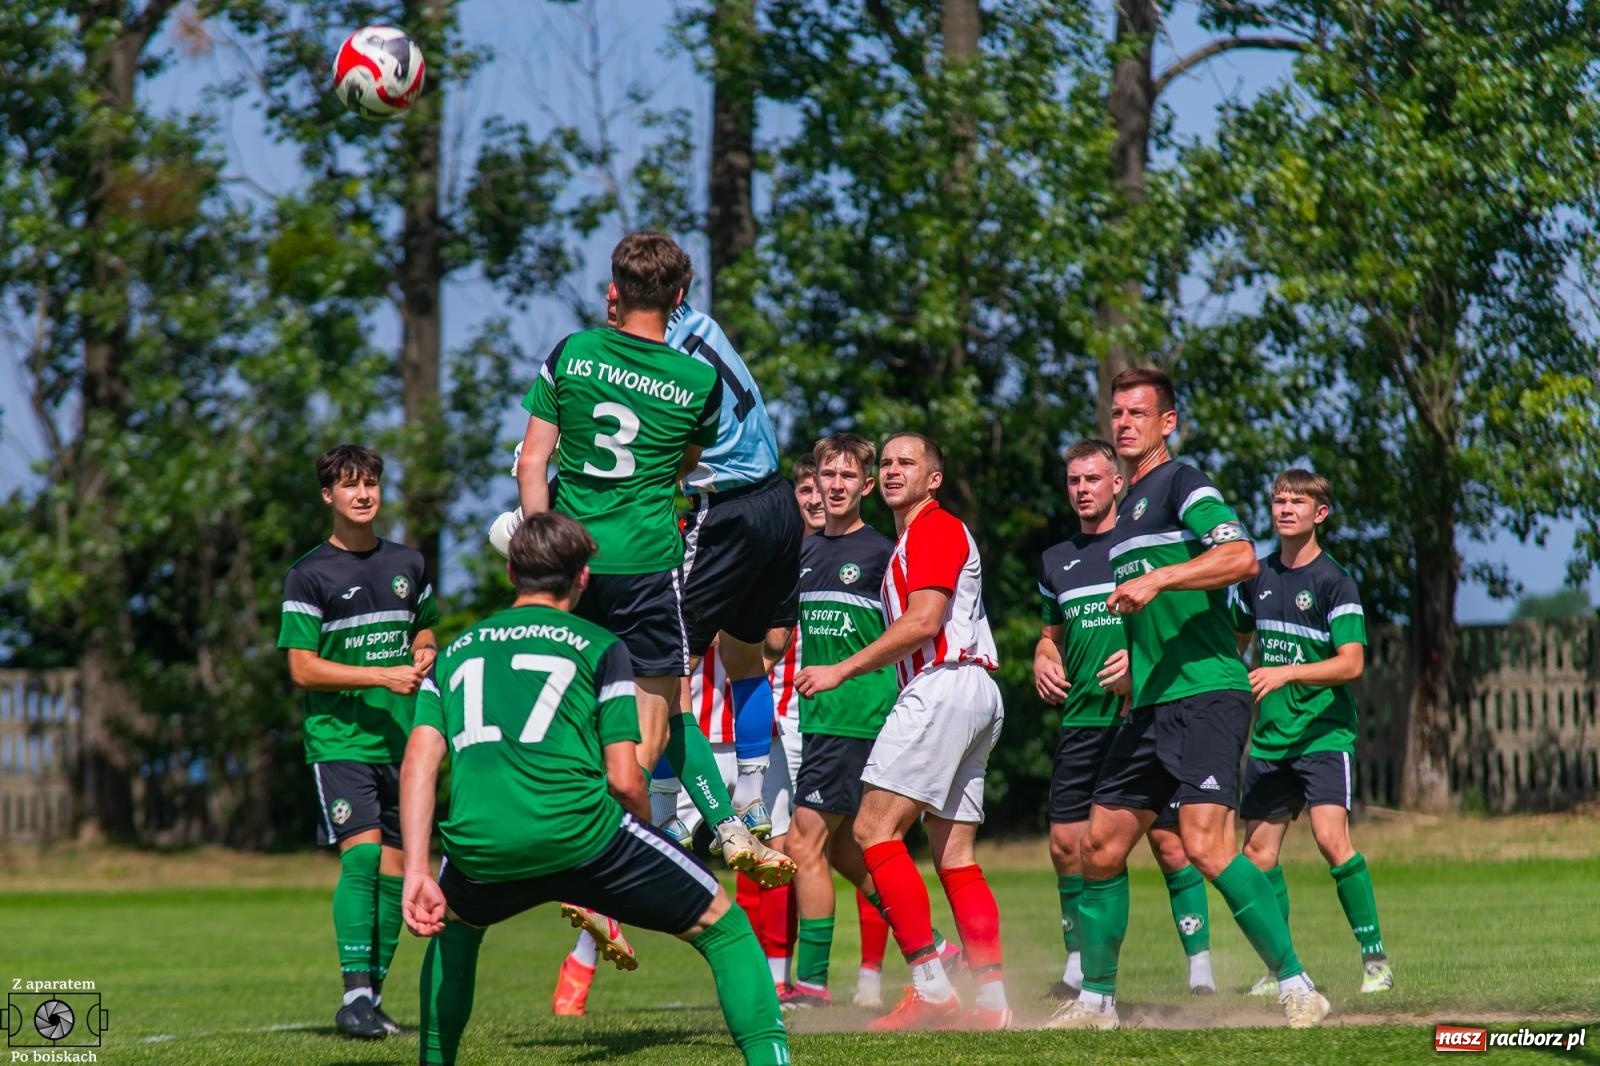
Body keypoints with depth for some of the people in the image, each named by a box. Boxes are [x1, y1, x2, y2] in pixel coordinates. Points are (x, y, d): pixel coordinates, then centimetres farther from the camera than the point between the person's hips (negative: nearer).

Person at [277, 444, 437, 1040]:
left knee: (394, 869, 3)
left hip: (401, 740, 5)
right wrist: (382, 677, -16)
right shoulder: (309, 575, -3)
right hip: (338, 739, -5)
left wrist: (425, 658, 2)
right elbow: (303, 669, -7)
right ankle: (353, 995, -21)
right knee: (362, 852, -20)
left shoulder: (406, 565, 12)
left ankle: (373, 997, 10)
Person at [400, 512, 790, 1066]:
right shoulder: (598, 646, 14)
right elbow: (624, 780, 5)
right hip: (578, 831, -3)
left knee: (453, 923, 39)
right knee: (723, 927, 11)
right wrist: (650, 841, 24)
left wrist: (417, 872, 6)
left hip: (477, 848, 4)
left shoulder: (456, 649, 24)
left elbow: (419, 762, 11)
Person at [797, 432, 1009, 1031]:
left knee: (874, 828, -14)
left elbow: (923, 623, -16)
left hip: (944, 686, -11)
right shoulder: (912, 539, 26)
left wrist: (843, 670, -13)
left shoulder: (934, 529, -5)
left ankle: (930, 987, -21)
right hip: (975, 693, 11)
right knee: (953, 853, 8)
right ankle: (991, 999, 3)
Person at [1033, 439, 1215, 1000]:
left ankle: (1200, 965, -4)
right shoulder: (1057, 560, 16)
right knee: (1065, 842, 3)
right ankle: (1078, 964, 17)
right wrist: (1043, 661, 6)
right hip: (1080, 719, 5)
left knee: (1168, 840, -8)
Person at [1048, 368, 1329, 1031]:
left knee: (1205, 845, -21)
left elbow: (1241, 557, -22)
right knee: (1099, 848, 8)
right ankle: (1096, 1000, 20)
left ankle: (1296, 987, -16)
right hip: (1149, 706, 9)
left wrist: (1156, 579, -27)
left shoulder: (1181, 484, -6)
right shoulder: (1125, 507, 22)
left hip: (1205, 696, -9)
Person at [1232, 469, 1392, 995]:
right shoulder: (1259, 577, 10)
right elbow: (1234, 640, 28)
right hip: (1269, 735, 6)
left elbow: (1352, 663, -16)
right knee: (1259, 848, 2)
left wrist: (1286, 674, -25)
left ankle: (1375, 956, -13)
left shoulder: (1334, 581, -8)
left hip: (1324, 730, -6)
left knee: (1330, 835, -20)